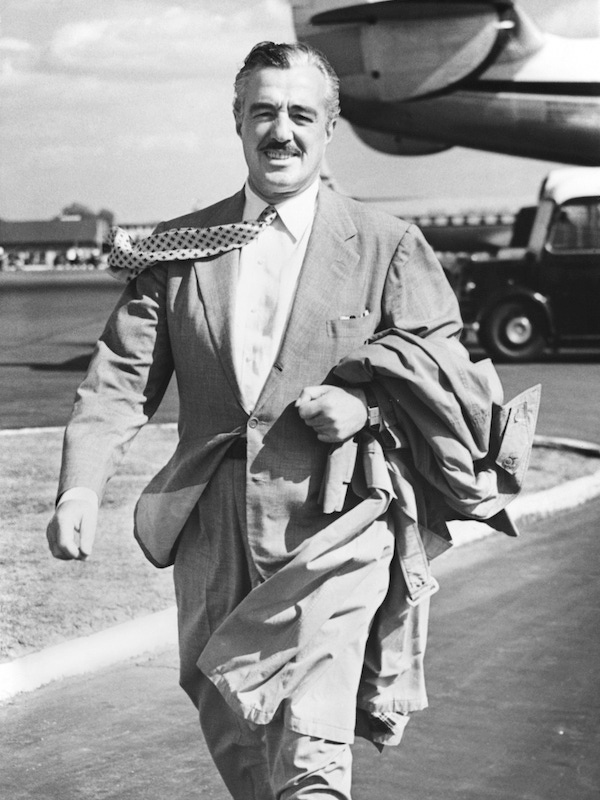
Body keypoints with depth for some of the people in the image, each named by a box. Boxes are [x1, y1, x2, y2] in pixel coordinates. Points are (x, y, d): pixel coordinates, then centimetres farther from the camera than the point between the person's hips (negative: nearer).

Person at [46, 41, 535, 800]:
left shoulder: (389, 245, 2)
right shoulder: (180, 245, 8)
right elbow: (120, 377, 1)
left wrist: (371, 406, -15)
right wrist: (81, 487, -14)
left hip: (331, 525, -3)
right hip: (212, 530, 4)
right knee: (228, 729, 16)